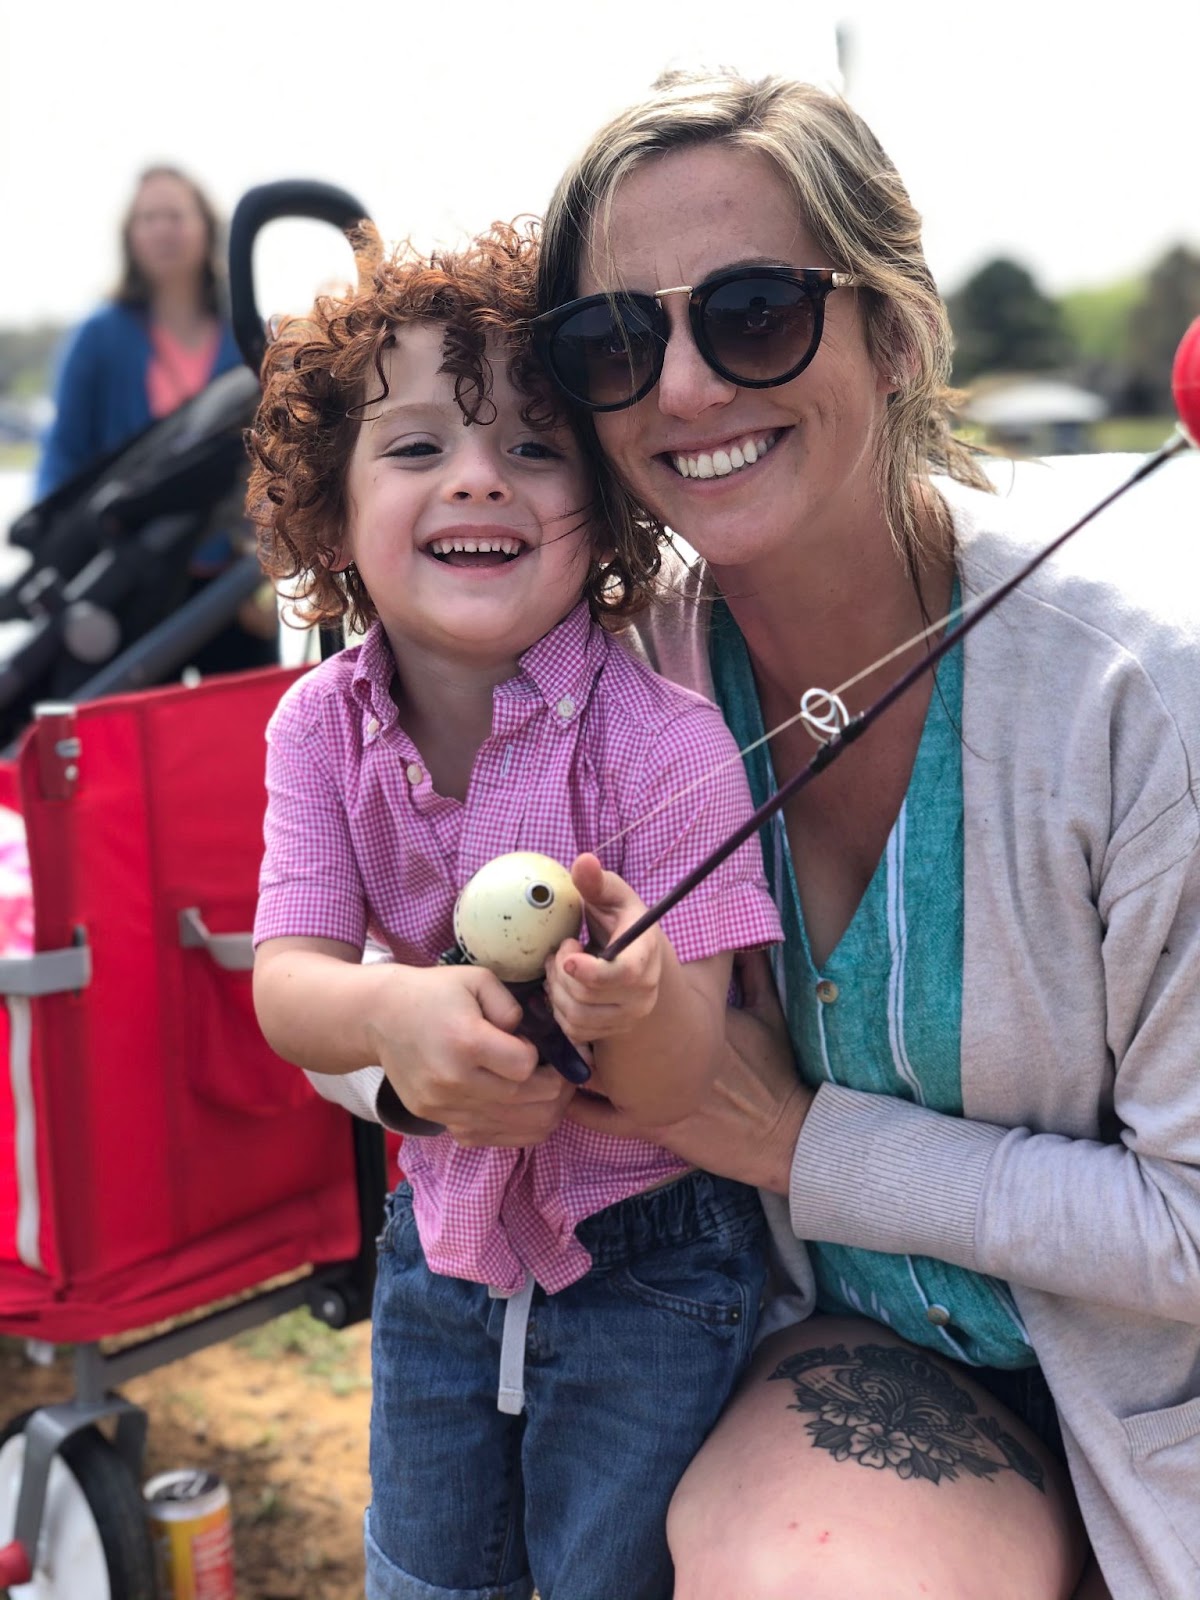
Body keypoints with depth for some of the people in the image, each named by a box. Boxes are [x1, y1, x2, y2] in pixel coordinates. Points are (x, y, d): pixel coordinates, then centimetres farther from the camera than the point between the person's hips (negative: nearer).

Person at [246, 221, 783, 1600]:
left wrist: (636, 1003, -48)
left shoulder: (663, 740, -24)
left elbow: (685, 1087, -24)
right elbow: (285, 984, -18)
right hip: (442, 1231, 4)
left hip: (646, 1262, -4)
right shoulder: (320, 727, -10)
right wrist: (392, 1007, -40)